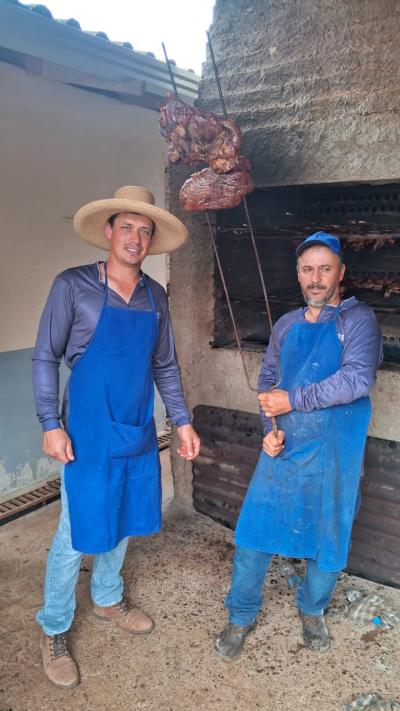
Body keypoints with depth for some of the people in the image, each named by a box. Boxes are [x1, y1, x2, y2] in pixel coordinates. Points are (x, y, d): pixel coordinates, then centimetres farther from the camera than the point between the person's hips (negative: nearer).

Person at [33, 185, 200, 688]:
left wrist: (183, 420, 8)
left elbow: (165, 365, 12)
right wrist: (50, 424, -13)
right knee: (77, 532, 3)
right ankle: (53, 631, 26)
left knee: (123, 520, 18)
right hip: (88, 433, -5)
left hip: (139, 432, 5)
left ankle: (107, 598, 43)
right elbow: (45, 358, -7)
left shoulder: (155, 296, 5)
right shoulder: (73, 286, -9)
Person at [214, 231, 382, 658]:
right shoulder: (286, 325, 9)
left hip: (333, 455, -3)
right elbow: (267, 379, 11)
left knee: (327, 539, 13)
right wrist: (269, 428, -4)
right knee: (253, 531, 5)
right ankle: (241, 616, 27)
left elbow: (357, 377, -21)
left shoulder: (357, 319, -7)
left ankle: (312, 611, 41)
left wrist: (293, 400, -20)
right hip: (282, 450, 4)